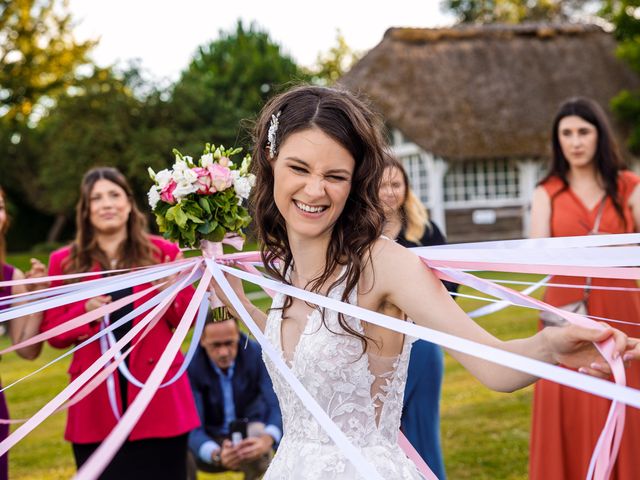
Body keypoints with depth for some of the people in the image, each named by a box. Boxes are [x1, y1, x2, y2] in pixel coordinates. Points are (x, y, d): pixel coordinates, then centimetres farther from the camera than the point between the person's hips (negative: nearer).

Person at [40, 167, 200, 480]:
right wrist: (86, 311, -13)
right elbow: (53, 332, 4)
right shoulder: (64, 262, 4)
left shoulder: (163, 252, 3)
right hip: (96, 405, 1)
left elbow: (187, 320, 5)